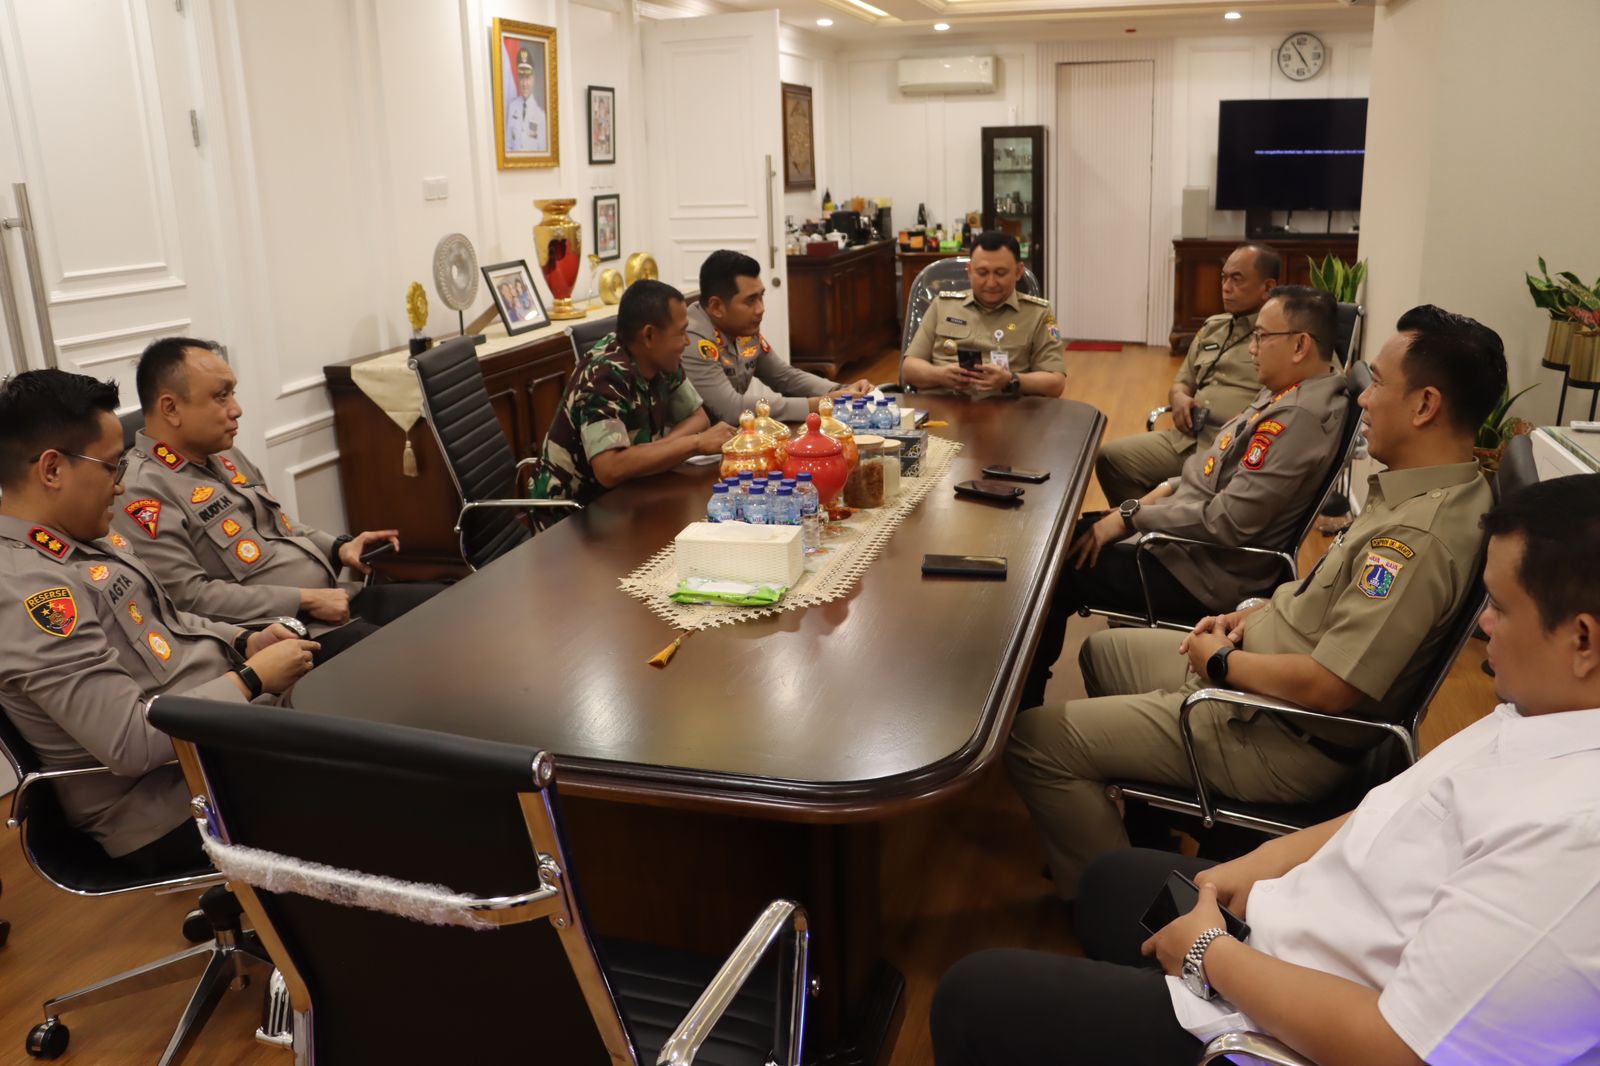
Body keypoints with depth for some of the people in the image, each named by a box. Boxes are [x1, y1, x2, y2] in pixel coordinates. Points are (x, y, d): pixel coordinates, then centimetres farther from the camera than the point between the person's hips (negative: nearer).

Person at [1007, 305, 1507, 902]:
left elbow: (1330, 687, -31)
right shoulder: (1422, 490, 4)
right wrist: (1248, 618, 4)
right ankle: (1147, 839, 33)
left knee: (1031, 739, -14)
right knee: (1102, 651, 28)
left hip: (1283, 740, -11)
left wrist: (1221, 661, -15)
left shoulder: (1421, 534, -29)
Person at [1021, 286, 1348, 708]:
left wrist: (1131, 516, -20)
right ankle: (1027, 696, 19)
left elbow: (1228, 520, -28)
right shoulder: (1286, 392, 7)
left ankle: (1022, 707, 12)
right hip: (1191, 543, 10)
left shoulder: (1299, 417, -25)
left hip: (1203, 574, -10)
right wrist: (1164, 491, 5)